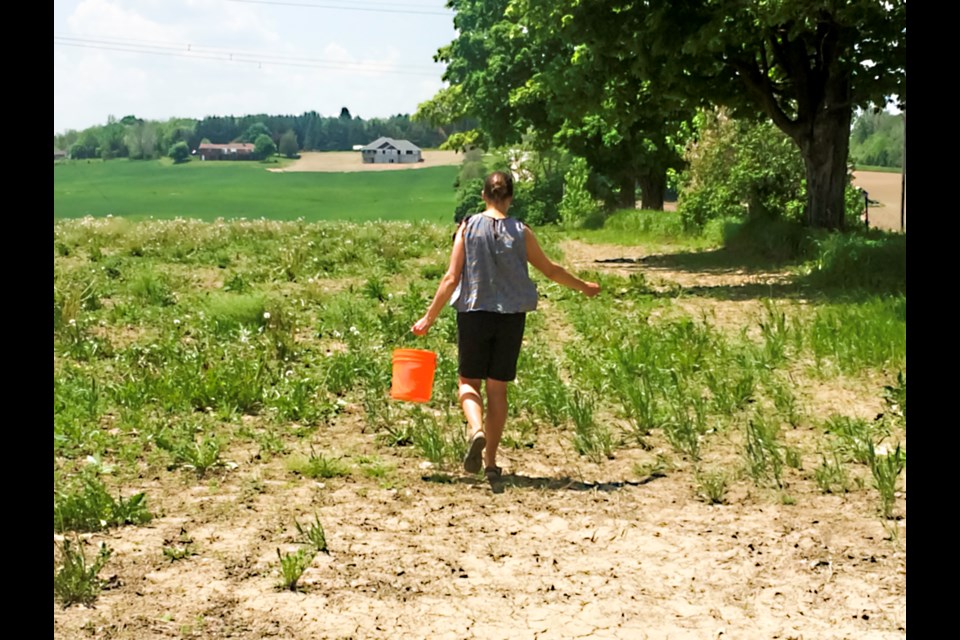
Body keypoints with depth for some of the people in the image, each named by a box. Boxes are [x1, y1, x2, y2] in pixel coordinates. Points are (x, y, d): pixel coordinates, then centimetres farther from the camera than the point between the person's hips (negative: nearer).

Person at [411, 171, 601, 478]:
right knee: (497, 387, 10)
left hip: (473, 314, -1)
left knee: (469, 381, 12)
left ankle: (476, 429, -17)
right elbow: (550, 270, 9)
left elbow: (451, 278, -7)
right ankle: (490, 461, 13)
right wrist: (584, 287, 26)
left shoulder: (468, 227, -4)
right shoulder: (520, 232, -1)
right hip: (511, 317, 1)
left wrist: (428, 318, 1)